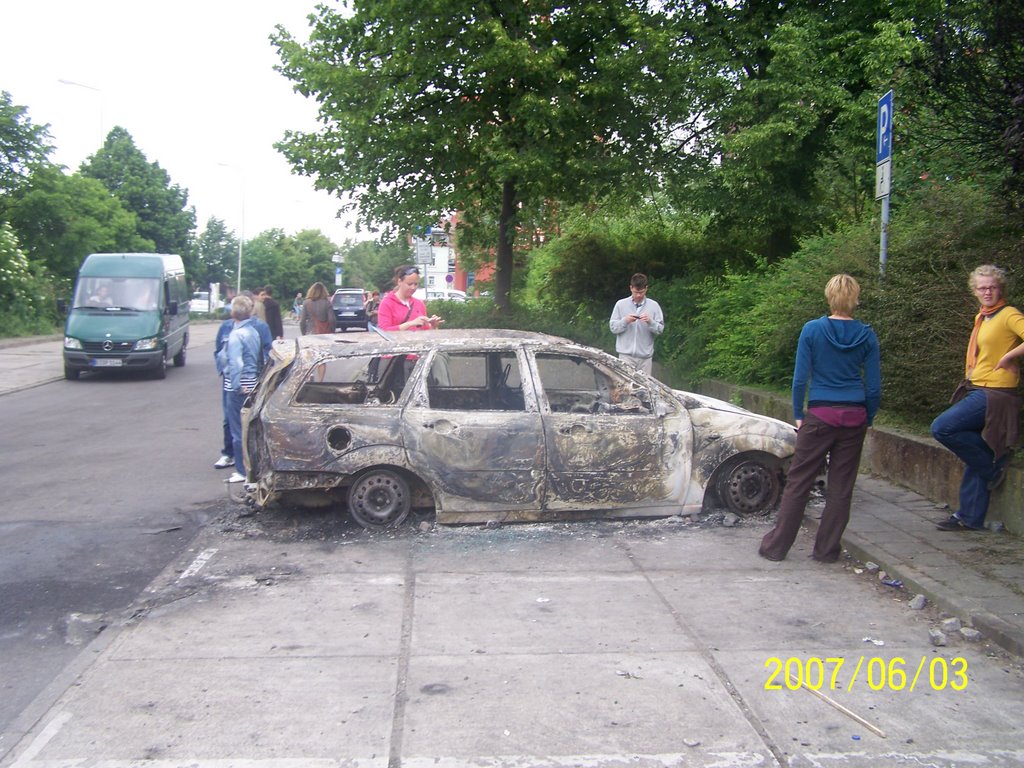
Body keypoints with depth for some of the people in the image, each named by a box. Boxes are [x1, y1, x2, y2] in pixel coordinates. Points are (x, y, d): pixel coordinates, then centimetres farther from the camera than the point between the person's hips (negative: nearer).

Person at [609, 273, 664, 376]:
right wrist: (625, 321, -14)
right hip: (626, 354, -1)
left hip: (645, 355, 1)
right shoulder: (621, 304, 3)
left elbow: (660, 329, 2)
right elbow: (613, 327, 2)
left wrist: (650, 322, -16)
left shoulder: (653, 306, 4)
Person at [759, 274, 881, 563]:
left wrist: (798, 415, 5)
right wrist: (868, 419, 13)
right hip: (854, 418, 2)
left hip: (820, 416, -2)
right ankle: (827, 550, 16)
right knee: (841, 487, 9)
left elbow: (800, 379, -6)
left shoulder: (812, 330, -6)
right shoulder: (867, 335, 0)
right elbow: (874, 387, 1)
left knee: (798, 482, 5)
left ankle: (776, 546, 10)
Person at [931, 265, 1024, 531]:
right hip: (978, 391, 9)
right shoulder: (982, 318, 17)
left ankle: (993, 466, -3)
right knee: (976, 459, 10)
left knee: (942, 428, -19)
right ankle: (970, 517, 15)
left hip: (995, 395, -8)